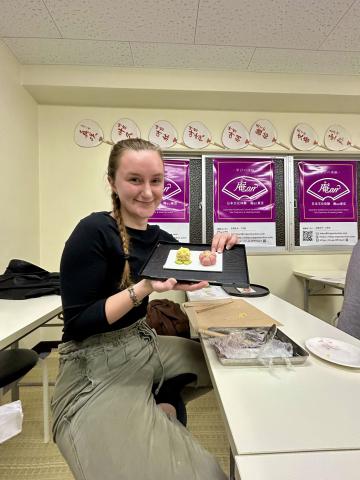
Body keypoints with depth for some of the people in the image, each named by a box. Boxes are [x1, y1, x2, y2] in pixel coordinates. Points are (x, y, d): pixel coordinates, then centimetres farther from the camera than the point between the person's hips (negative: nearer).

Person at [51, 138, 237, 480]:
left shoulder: (157, 237, 2)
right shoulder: (93, 232, -19)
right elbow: (78, 323, -19)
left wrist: (220, 247, -7)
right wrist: (145, 288, -30)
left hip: (145, 346, 8)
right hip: (95, 371, -7)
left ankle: (162, 408, 20)